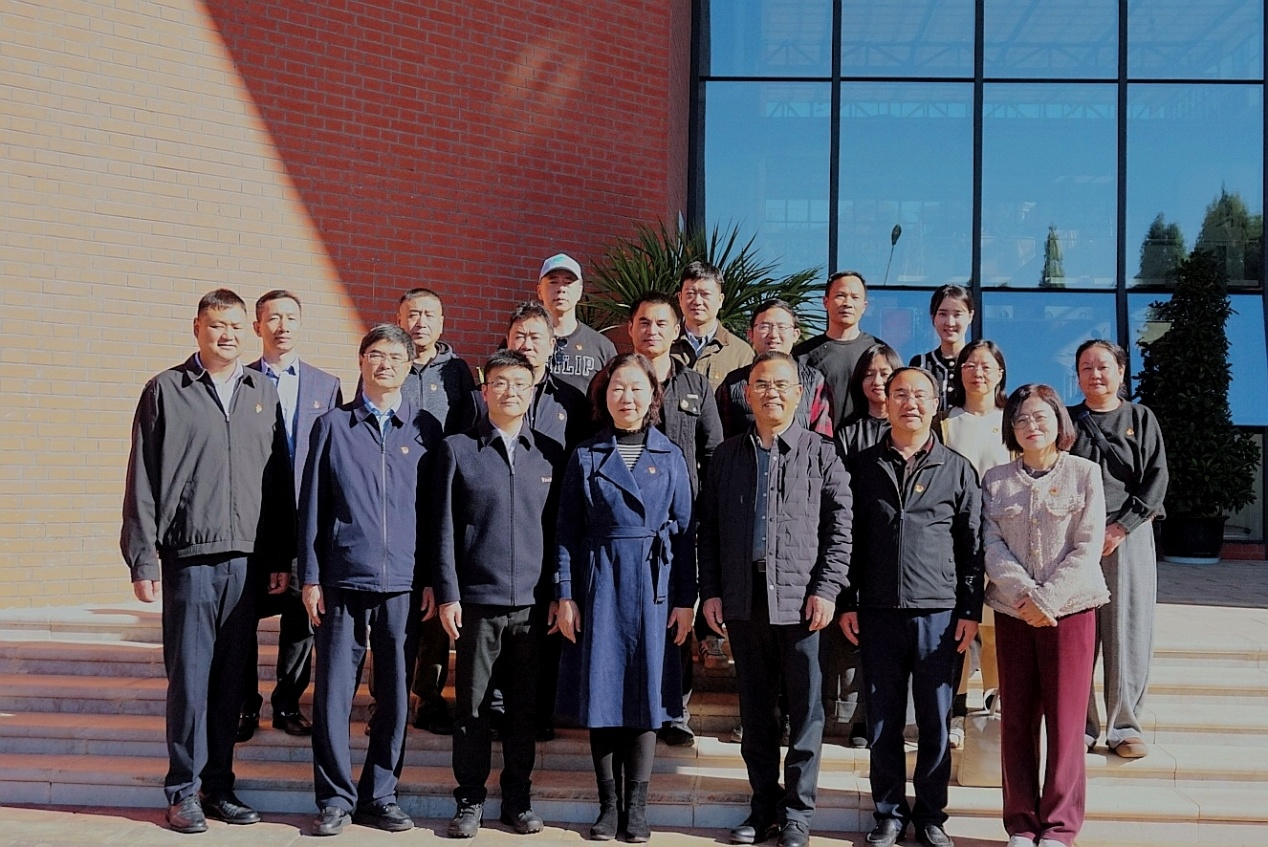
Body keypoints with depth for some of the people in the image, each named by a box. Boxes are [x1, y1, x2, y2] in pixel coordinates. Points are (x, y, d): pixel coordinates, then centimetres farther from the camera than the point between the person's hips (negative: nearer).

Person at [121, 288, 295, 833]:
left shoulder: (264, 393, 12)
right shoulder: (166, 391, 3)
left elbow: (280, 480, 12)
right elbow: (143, 481, 1)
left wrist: (282, 556, 9)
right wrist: (143, 558, -4)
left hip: (248, 558, 3)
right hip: (190, 557, -3)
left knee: (231, 677, 8)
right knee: (189, 676, 1)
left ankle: (219, 784, 18)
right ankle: (184, 790, 11)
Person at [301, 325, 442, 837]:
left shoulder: (425, 430, 8)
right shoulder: (333, 425, 7)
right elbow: (312, 505, 6)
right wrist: (310, 577, 1)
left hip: (403, 583, 1)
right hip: (343, 582, -1)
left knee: (395, 695, 5)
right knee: (333, 693, 0)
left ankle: (380, 795, 18)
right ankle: (335, 798, 12)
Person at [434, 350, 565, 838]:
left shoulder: (549, 455, 9)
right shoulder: (457, 449, 3)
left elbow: (557, 530, 10)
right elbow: (444, 527, 1)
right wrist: (447, 595, -5)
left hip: (532, 602, 2)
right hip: (477, 598, -2)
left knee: (524, 708, 8)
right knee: (473, 706, 4)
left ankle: (518, 799, 20)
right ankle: (470, 802, 15)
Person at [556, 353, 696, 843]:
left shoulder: (670, 458, 5)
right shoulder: (585, 456, 4)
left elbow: (685, 531, 4)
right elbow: (567, 531, 3)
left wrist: (685, 599, -2)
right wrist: (565, 595, -4)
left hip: (654, 585, 0)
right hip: (599, 584, 0)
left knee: (646, 692, 3)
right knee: (600, 693, 2)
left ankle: (636, 807, 13)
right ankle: (608, 805, 14)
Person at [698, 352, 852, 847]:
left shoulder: (821, 453, 3)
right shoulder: (728, 456, 11)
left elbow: (839, 528, -1)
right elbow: (707, 528, 11)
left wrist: (826, 589, -9)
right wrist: (710, 592, 4)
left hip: (801, 598, -3)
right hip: (742, 598, 3)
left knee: (805, 708, 2)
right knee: (755, 709, 10)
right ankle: (764, 805, 20)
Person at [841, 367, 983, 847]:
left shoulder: (958, 470, 5)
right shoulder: (865, 467, 7)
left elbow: (972, 545, 5)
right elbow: (850, 539, 8)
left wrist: (971, 609, 1)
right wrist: (847, 603, 3)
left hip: (939, 613, -1)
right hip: (878, 612, 1)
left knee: (935, 721, 5)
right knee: (883, 719, 6)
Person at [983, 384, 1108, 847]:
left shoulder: (1084, 473, 2)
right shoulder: (995, 480, 8)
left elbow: (1088, 547, -5)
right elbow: (992, 546, -1)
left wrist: (1049, 600, -14)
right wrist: (1026, 596, -15)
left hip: (1071, 609, -2)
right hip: (1013, 612, 2)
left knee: (1065, 719, -1)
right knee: (1017, 718, 5)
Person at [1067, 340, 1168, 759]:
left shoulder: (1141, 419, 10)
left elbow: (1156, 479, 3)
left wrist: (1120, 528, -9)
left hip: (1128, 538, 0)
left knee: (1128, 634, 0)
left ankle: (1124, 726, 10)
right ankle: (1080, 726, 7)